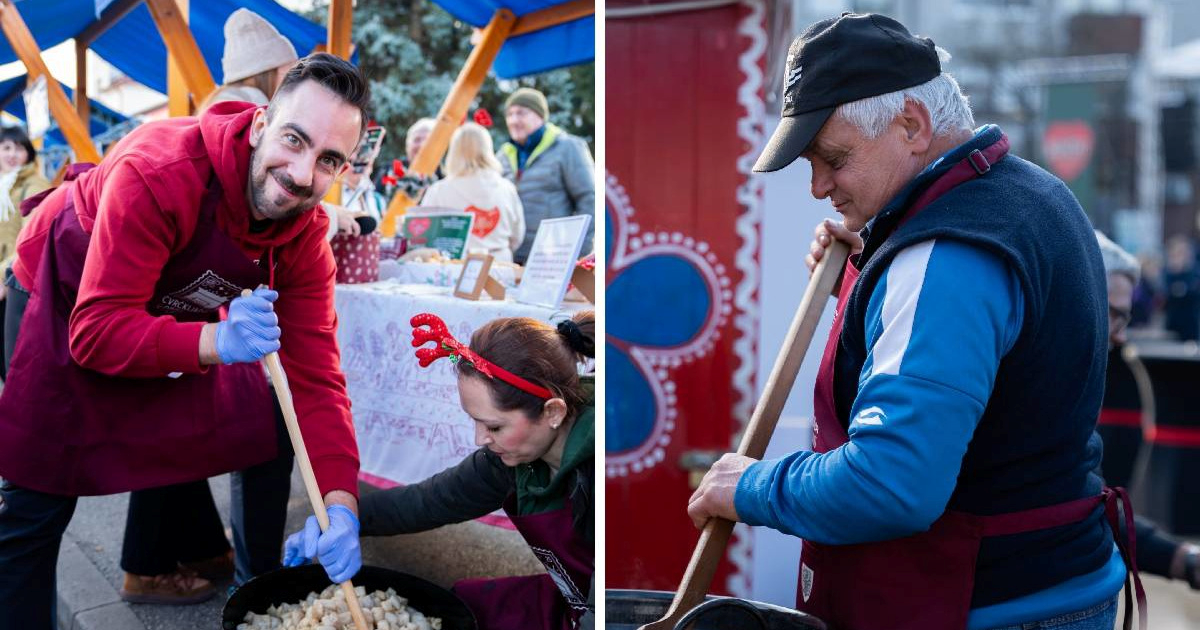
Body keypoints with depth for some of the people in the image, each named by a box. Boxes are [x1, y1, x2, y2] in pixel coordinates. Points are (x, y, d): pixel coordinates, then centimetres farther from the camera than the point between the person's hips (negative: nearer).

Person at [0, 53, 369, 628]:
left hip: (179, 314, 5)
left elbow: (315, 375, -21)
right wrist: (215, 341, -55)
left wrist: (339, 503, -34)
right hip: (65, 301, -5)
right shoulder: (158, 173, -38)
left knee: (268, 438, 0)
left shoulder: (305, 235, -20)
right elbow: (97, 330, -39)